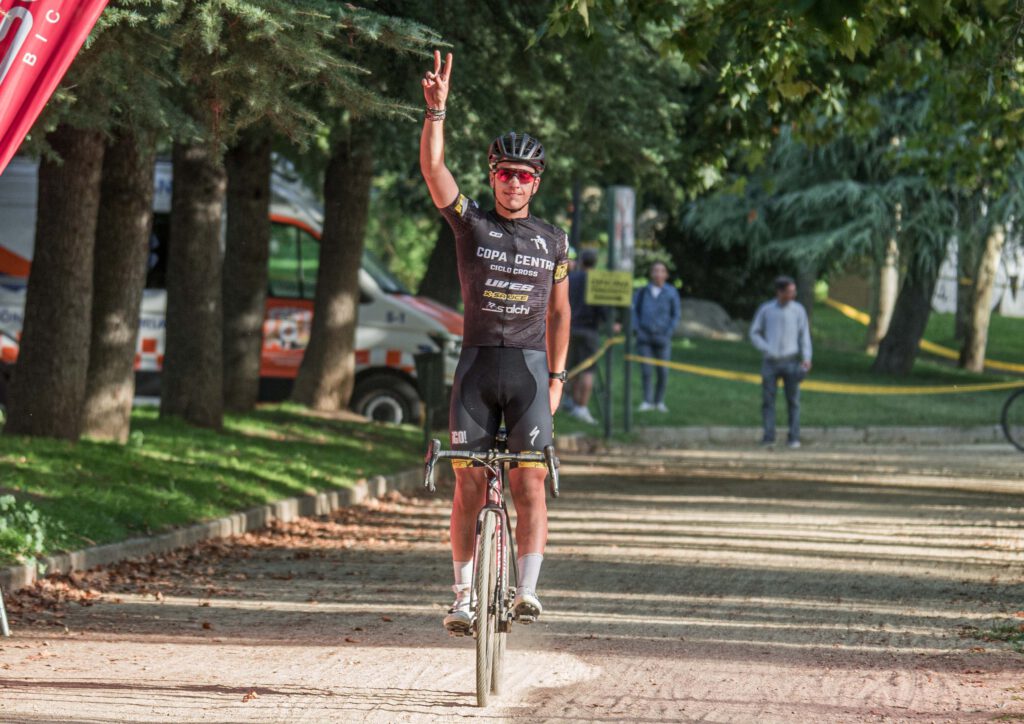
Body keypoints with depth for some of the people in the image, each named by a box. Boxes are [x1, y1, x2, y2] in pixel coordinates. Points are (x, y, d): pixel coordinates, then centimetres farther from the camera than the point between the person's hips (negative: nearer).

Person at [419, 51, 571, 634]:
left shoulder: (552, 240, 10)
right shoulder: (472, 224, 4)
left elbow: (558, 311, 16)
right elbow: (433, 168, -10)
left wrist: (557, 375, 9)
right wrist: (437, 109, -21)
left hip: (529, 368, 1)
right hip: (477, 365, -1)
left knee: (530, 484, -7)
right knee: (469, 485, -1)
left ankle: (528, 588, -5)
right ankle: (464, 597, 4)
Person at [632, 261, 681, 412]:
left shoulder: (671, 292, 3)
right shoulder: (643, 292, 6)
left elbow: (676, 315, 5)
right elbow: (634, 310, 10)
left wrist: (668, 333, -3)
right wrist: (636, 329, -2)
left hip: (662, 336, -1)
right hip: (644, 336, 1)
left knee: (663, 371, -2)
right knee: (645, 370, -6)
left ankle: (659, 401, 11)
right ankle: (647, 401, 2)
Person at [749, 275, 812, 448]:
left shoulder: (798, 310, 2)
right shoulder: (765, 309, 1)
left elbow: (804, 335, 4)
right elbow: (754, 333, 7)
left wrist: (806, 358, -8)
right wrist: (766, 350, -7)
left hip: (791, 361, 0)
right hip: (770, 361, 0)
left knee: (793, 400, 0)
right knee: (767, 400, -2)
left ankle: (794, 437, 4)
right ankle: (769, 437, 1)